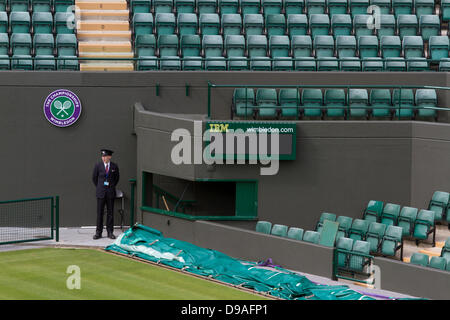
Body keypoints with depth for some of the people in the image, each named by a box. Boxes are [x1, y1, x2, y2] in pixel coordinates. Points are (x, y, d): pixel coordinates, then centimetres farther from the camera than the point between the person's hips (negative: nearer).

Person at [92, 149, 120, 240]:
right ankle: (98, 232, 4)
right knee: (100, 212, -1)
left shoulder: (114, 166, 1)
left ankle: (110, 232, 10)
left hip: (110, 192, 1)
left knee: (110, 212, 4)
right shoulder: (98, 165, -1)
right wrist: (99, 187, 10)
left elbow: (117, 178, 16)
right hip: (101, 192, -1)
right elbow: (94, 178, 10)